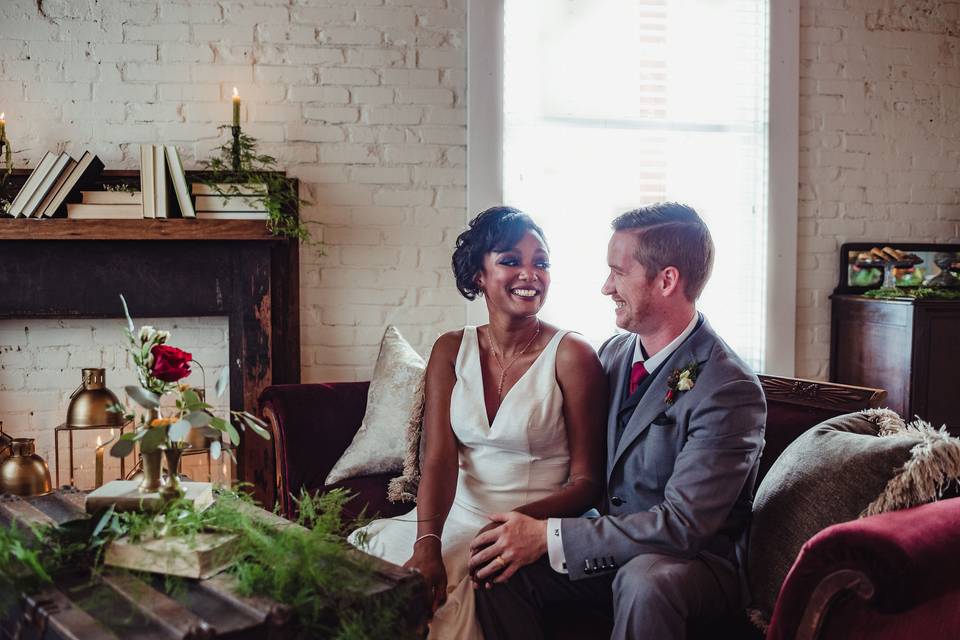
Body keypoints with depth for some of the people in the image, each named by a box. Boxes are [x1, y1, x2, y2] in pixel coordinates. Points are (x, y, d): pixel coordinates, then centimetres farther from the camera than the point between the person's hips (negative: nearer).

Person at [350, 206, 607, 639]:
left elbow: (587, 482, -7)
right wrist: (427, 543, -22)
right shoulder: (450, 350, 5)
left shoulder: (572, 355, -7)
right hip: (457, 516, 4)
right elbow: (438, 457, -5)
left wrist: (518, 521, -25)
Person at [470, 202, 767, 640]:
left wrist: (550, 536, -26)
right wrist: (529, 527, -8)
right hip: (609, 550, 6)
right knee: (496, 569, -18)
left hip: (698, 560, -5)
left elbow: (683, 525, -24)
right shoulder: (612, 353, 4)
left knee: (644, 579, -38)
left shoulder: (730, 389, -20)